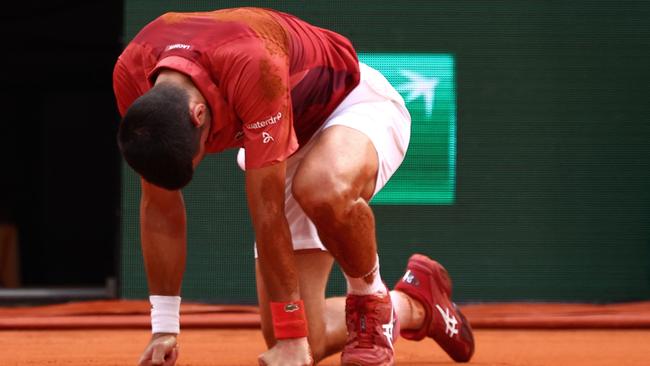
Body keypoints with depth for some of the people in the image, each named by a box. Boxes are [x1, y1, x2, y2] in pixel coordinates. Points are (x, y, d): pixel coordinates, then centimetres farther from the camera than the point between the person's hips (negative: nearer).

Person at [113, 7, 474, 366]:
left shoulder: (251, 65, -41)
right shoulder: (130, 75, -23)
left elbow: (267, 214, -36)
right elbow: (159, 206, -10)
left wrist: (290, 337, -31)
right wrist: (163, 330, -9)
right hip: (292, 140, 6)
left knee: (325, 188, -44)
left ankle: (370, 298, -13)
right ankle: (416, 306, 25)